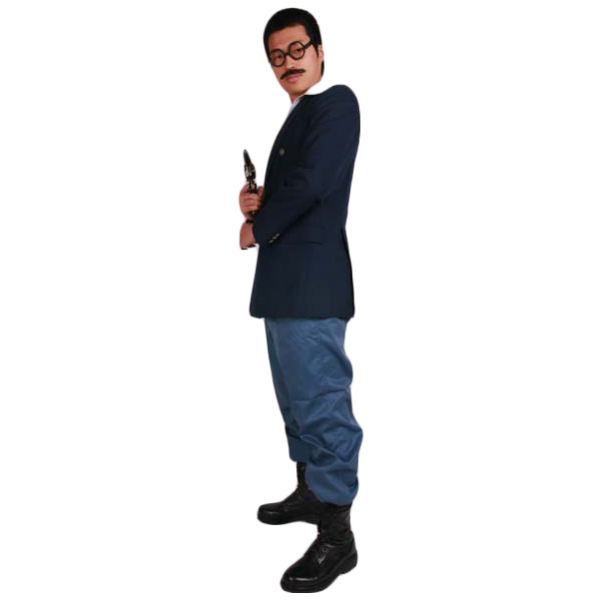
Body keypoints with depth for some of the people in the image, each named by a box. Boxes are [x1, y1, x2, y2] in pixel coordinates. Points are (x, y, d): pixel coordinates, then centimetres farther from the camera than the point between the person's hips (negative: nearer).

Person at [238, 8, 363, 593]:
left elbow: (310, 183, -18)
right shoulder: (298, 116, 23)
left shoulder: (336, 102, -6)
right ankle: (310, 491, 32)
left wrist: (257, 228, -5)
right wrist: (257, 202, 3)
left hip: (311, 280, -10)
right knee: (297, 396, 18)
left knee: (321, 401, -9)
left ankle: (337, 534, -3)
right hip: (286, 279, 10)